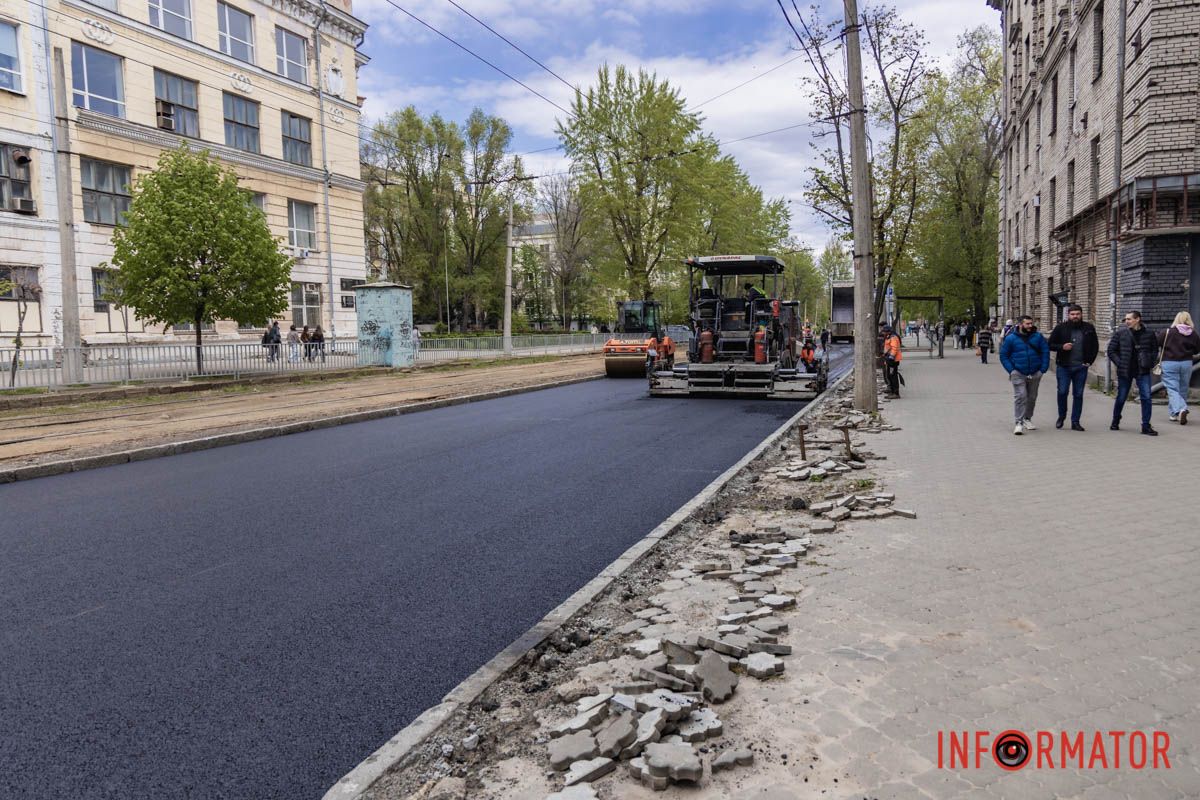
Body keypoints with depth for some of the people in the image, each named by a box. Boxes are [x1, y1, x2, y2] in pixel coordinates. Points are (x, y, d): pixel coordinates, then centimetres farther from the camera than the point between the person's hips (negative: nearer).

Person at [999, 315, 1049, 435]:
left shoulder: (1038, 337, 4)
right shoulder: (1010, 339, -4)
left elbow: (1045, 352, 7)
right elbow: (1003, 356, 1)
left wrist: (1043, 369, -1)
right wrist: (1011, 370, -9)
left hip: (1035, 374, 4)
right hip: (1018, 374, -3)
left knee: (1032, 397, 13)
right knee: (1020, 396, -15)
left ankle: (1027, 419, 31)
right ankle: (1019, 422, -15)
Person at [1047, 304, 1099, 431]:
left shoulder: (1089, 328, 6)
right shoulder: (1060, 328, 0)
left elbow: (1095, 346, 14)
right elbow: (1050, 345, 2)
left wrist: (1089, 361, 4)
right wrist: (1062, 347, -16)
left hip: (1081, 367, 2)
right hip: (1063, 366, -2)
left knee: (1078, 394, 4)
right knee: (1062, 392, -5)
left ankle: (1075, 422, 11)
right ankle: (1061, 416, 18)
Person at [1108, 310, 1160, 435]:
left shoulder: (1149, 334, 2)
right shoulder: (1120, 334, -2)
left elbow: (1155, 350, 15)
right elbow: (1111, 351, 3)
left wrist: (1151, 363, 3)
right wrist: (1120, 363, -6)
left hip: (1143, 371, 1)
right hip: (1125, 371, -1)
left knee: (1146, 397, -4)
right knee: (1121, 398, 8)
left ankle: (1146, 426, 2)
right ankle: (1115, 422, 27)